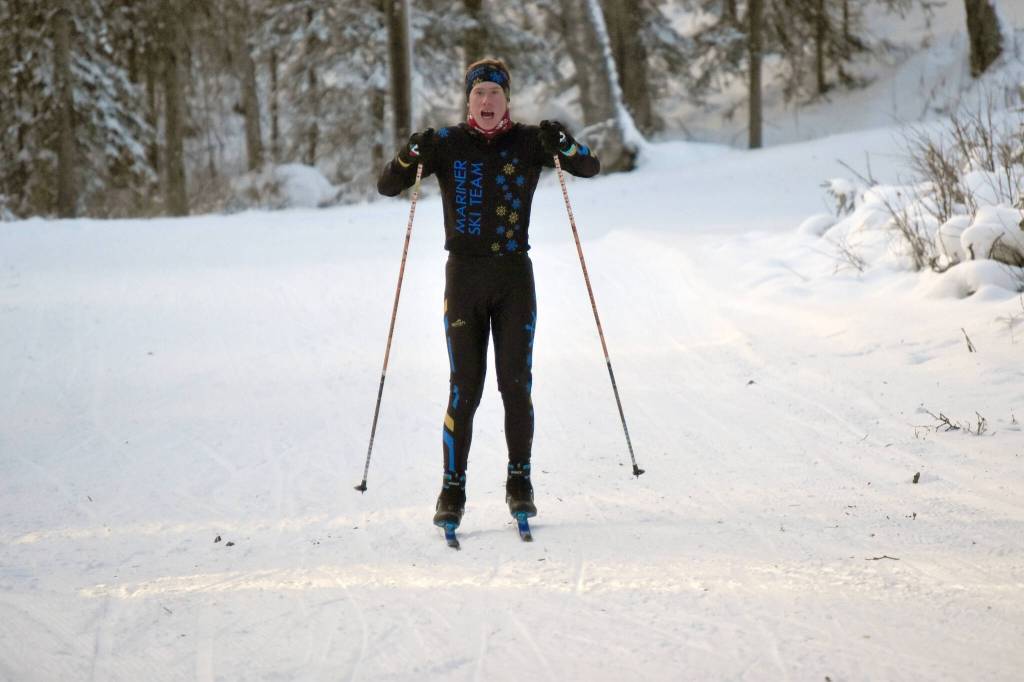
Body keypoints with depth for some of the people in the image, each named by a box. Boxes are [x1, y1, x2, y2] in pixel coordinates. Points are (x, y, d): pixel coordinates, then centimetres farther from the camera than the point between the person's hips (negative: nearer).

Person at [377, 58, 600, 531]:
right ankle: (452, 489, 5)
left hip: (514, 276, 1)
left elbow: (590, 168, 0)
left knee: (516, 384, 0)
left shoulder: (529, 142, 3)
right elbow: (387, 187, 0)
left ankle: (520, 481, 13)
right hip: (464, 274, -1)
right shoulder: (447, 144, 1)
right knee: (464, 388, -3)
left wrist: (562, 145, -20)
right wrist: (410, 156, -20)